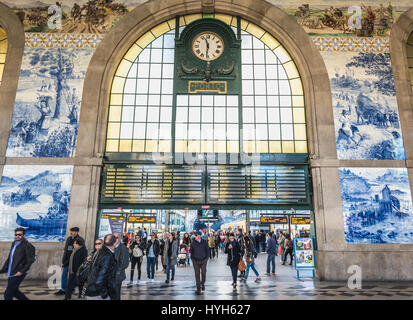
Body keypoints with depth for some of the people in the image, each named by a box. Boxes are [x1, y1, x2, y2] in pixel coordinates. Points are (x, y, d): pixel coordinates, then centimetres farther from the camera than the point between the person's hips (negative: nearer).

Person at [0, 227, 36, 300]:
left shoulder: (27, 245, -12)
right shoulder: (14, 244, 12)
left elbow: (30, 260, -16)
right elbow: (9, 258, 20)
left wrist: (22, 271, -20)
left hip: (18, 274, -8)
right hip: (11, 273, 8)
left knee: (8, 294, -3)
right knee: (14, 292, 16)